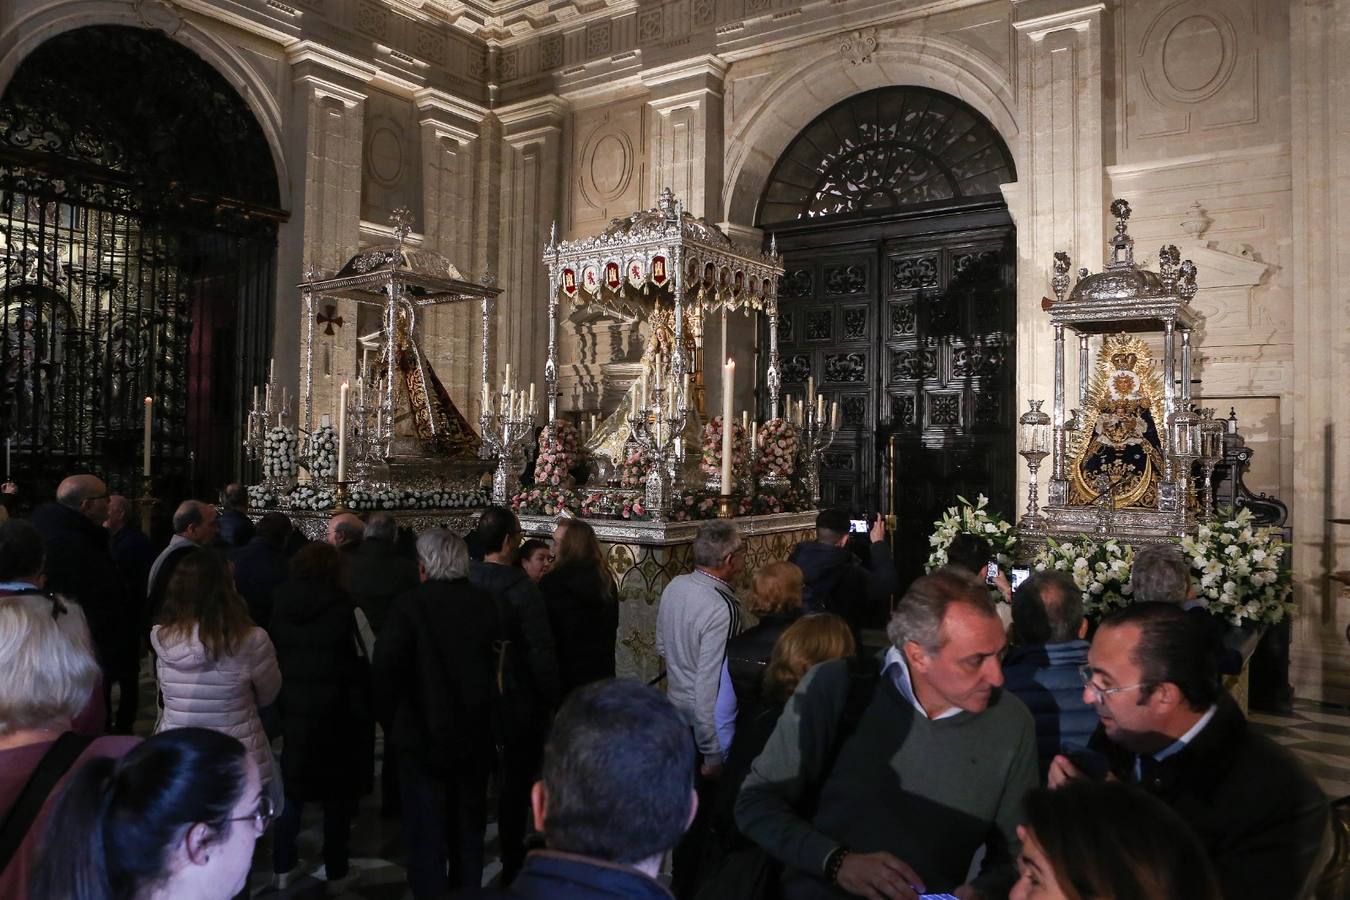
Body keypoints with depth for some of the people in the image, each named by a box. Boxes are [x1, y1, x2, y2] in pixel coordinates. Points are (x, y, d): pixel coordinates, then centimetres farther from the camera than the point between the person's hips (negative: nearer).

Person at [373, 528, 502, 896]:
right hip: (475, 737, 4)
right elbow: (500, 666, -3)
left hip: (423, 735, -4)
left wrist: (391, 721, -3)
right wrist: (483, 715, 9)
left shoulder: (409, 606, -17)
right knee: (469, 831, 20)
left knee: (427, 834, 10)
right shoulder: (486, 604, -7)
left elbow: (386, 670, -18)